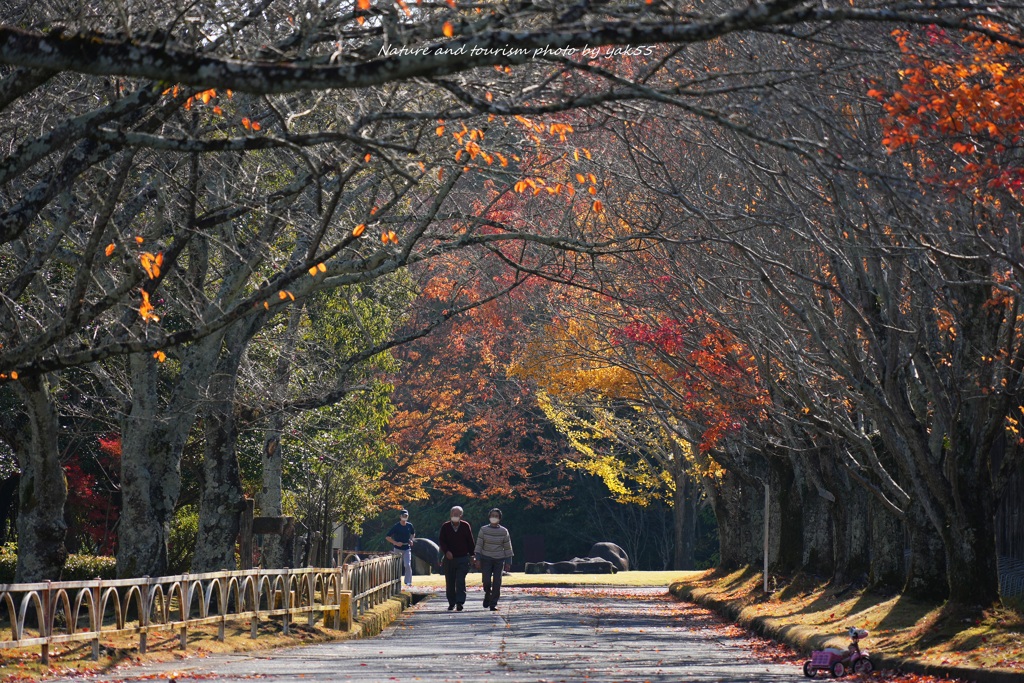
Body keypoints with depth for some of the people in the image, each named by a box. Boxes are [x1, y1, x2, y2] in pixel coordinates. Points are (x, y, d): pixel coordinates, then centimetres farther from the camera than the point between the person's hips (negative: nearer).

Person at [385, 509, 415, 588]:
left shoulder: (409, 526, 3)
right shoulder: (396, 526, -10)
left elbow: (413, 533, 24)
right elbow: (388, 537, -9)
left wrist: (411, 540, 4)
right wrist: (395, 543, -19)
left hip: (407, 548, 2)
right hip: (398, 549, -2)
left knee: (408, 565, -11)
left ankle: (408, 582, -10)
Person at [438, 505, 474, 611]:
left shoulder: (465, 526, 1)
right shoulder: (445, 527, 1)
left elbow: (470, 542, 9)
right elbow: (441, 541, -4)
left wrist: (472, 555, 10)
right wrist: (446, 551, -20)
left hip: (462, 558, -2)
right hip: (449, 558, 2)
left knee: (460, 581, -13)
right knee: (449, 582, 7)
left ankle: (460, 602, -17)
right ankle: (451, 603, 17)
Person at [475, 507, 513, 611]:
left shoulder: (504, 531, 3)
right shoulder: (483, 530, 1)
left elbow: (507, 547, 6)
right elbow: (479, 545, 1)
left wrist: (508, 562, 3)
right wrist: (478, 559, -7)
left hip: (499, 560, 1)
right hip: (486, 559, -1)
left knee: (497, 582, -7)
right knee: (487, 581, -10)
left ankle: (493, 604, -1)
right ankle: (487, 595, 22)